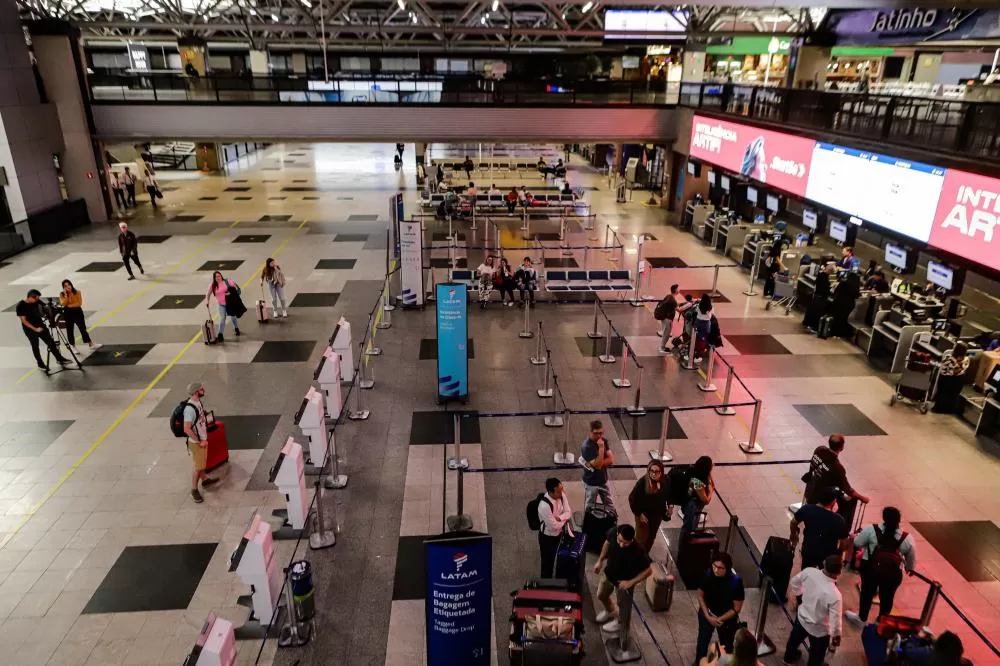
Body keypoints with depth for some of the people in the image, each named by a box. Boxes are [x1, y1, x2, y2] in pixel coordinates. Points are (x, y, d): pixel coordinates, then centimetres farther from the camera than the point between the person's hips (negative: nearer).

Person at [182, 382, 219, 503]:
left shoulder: (198, 402, -1)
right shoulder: (190, 408, -29)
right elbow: (187, 429, -29)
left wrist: (204, 438, 15)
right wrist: (199, 441, -21)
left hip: (203, 439, 8)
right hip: (196, 442, -8)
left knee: (202, 462, 25)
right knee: (197, 467, 3)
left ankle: (205, 479, 43)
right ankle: (194, 490, 17)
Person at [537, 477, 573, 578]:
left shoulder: (561, 495, -15)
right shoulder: (544, 506, -38)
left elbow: (569, 512, -6)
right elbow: (554, 526, -30)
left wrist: (559, 518, -26)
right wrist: (564, 519, -12)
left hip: (559, 533, 7)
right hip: (547, 537, -7)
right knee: (547, 561, 14)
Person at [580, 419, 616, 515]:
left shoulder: (603, 441, -4)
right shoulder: (587, 446, -26)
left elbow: (611, 460, -9)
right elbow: (597, 465, -31)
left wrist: (593, 464, -22)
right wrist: (601, 447, -35)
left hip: (603, 481, 6)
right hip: (591, 483, -6)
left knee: (610, 508, 19)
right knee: (589, 509, 11)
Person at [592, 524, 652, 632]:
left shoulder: (637, 551, -40)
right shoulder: (613, 532, -28)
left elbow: (648, 571, -24)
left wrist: (631, 582, -26)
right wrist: (600, 560, 0)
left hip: (624, 581, -5)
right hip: (609, 573, 5)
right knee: (601, 595, 28)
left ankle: (618, 620, 55)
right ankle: (609, 611, 60)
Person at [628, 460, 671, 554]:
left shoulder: (666, 480, -15)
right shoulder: (642, 482, -28)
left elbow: (669, 494, 6)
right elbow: (632, 498, -21)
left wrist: (669, 506, 6)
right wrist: (639, 514, -18)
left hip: (658, 514, 5)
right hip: (644, 514, -5)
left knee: (651, 537, 22)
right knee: (641, 538, 6)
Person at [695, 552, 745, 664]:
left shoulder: (736, 582, -28)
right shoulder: (708, 575, -23)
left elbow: (736, 608, -17)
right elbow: (700, 596, -7)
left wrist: (720, 619, -17)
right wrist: (708, 616, -13)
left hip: (727, 617, -1)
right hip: (708, 613, 1)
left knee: (726, 645, 13)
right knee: (703, 640, 7)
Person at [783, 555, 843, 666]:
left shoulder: (809, 572, -25)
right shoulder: (835, 596, -39)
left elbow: (794, 582, -3)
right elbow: (835, 621, -27)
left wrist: (792, 595, 18)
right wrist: (836, 638, -7)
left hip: (802, 617, 6)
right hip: (819, 630, -5)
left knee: (795, 639, 35)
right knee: (816, 657, 25)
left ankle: (789, 657, 63)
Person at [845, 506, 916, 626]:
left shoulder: (871, 530, -11)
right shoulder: (907, 538, -5)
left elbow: (857, 543, -2)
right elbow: (912, 559, 7)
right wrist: (909, 568, 28)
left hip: (871, 568, -1)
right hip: (893, 573, 1)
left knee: (867, 592, 18)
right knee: (887, 597, 20)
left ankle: (862, 618, 34)